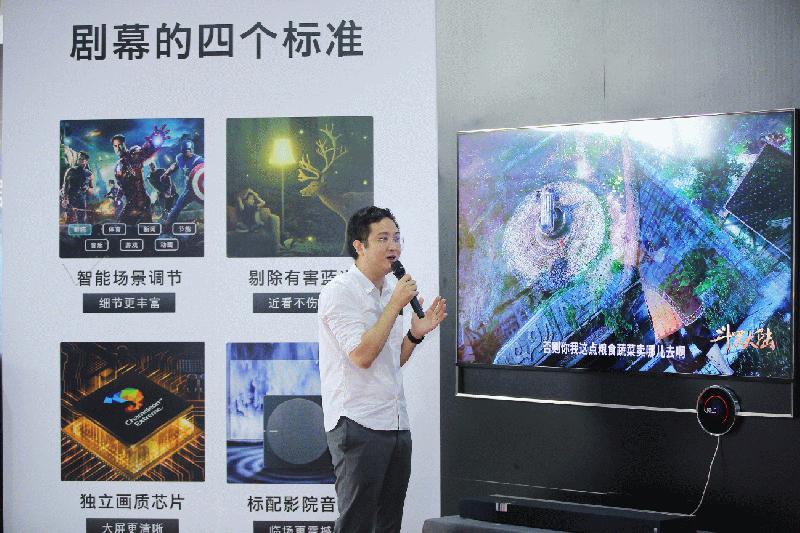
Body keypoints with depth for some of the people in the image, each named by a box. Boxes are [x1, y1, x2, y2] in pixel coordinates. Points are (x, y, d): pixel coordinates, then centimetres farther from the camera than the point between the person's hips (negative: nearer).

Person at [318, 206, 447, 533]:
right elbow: (362, 355, -19)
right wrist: (396, 305, -14)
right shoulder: (340, 292, -10)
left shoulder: (391, 290, 15)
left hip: (397, 425, 8)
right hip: (358, 425, -8)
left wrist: (416, 333, 2)